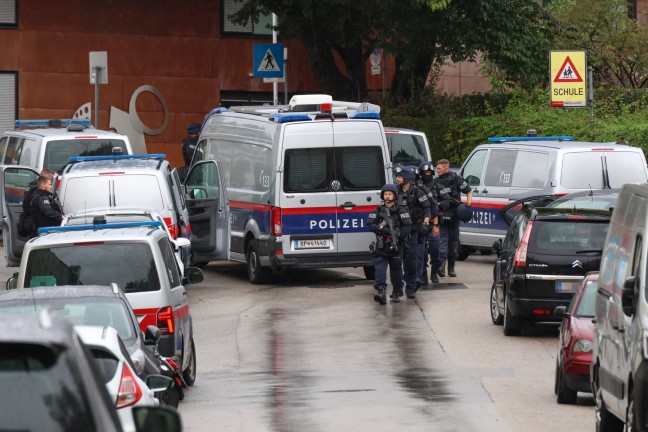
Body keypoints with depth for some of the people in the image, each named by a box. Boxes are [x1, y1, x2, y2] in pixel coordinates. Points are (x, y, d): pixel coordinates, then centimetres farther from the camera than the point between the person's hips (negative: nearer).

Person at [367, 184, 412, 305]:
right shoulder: (378, 211, 9)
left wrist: (397, 234, -17)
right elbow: (370, 224, 3)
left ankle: (397, 294, 19)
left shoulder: (401, 211, 3)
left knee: (396, 269, 6)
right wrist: (381, 229, -15)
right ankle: (381, 292, -22)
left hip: (396, 246, -1)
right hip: (381, 246, 1)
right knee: (380, 267, -13)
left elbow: (407, 226, -2)